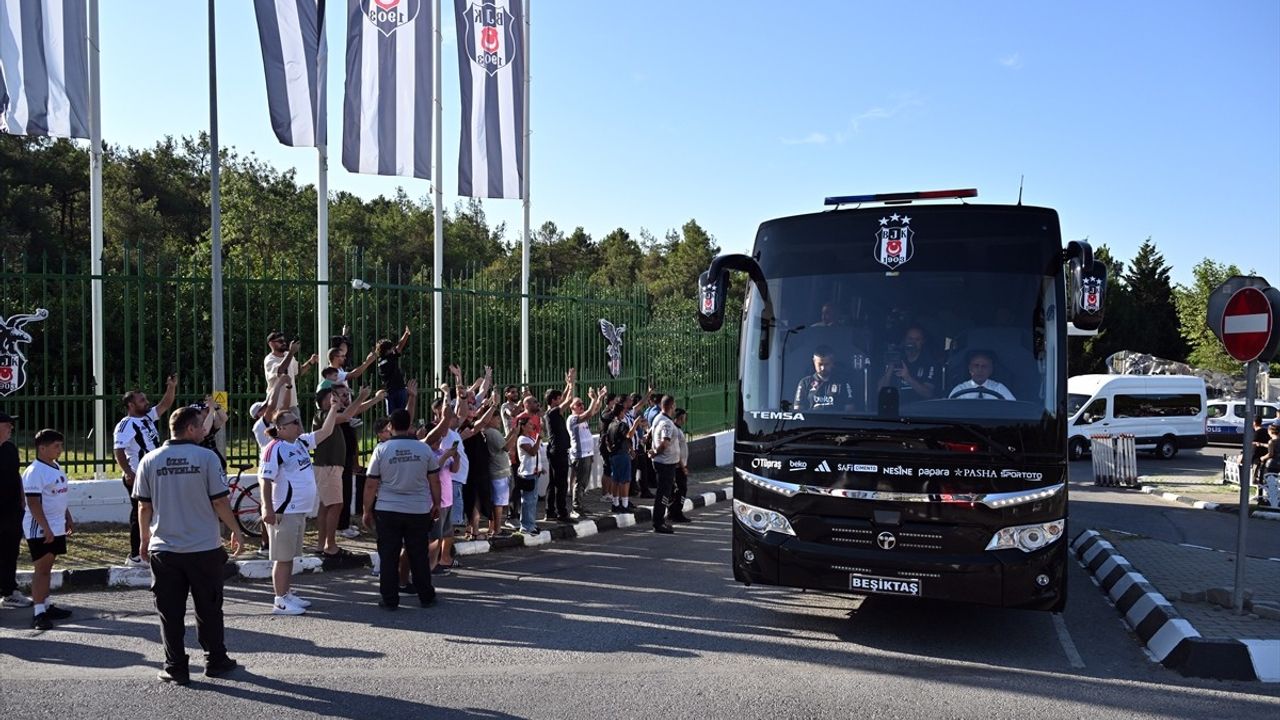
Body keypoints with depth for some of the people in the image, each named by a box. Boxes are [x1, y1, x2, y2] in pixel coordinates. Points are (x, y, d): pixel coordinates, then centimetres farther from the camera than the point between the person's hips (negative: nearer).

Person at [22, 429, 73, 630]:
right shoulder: (34, 471, -16)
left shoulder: (57, 468, 11)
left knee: (47, 568, 15)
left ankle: (47, 605, 23)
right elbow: (33, 503, -21)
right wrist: (46, 529, -24)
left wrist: (68, 519, 20)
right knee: (41, 568, -6)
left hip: (56, 528, 8)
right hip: (40, 530, -8)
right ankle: (38, 613, -3)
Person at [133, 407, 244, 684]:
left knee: (170, 612, 9)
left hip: (164, 549, 2)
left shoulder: (150, 460, -1)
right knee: (208, 609, 12)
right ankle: (215, 661, 22)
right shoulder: (207, 457, -9)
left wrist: (145, 539, 18)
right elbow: (220, 501, -9)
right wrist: (235, 531, 5)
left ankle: (176, 668, 13)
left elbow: (144, 506, 4)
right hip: (204, 548, -2)